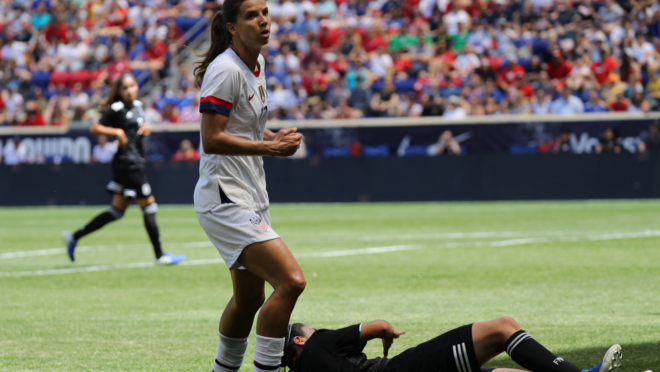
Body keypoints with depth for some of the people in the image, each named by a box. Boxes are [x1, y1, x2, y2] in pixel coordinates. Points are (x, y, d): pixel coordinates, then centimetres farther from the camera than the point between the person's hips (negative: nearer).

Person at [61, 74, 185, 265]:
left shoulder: (138, 106, 13)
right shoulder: (117, 109, -10)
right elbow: (94, 128, -12)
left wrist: (146, 129, 6)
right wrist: (117, 131, -20)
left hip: (136, 162, 9)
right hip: (127, 162, -9)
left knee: (117, 210, 11)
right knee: (149, 206, -5)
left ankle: (74, 237, 17)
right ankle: (159, 255, 2)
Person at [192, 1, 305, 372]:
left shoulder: (257, 63, 12)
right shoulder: (226, 70, -16)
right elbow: (211, 140, -21)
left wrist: (276, 138, 7)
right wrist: (269, 147, -21)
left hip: (252, 198, 10)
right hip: (225, 199, -10)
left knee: (250, 298, 15)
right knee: (291, 281, -19)